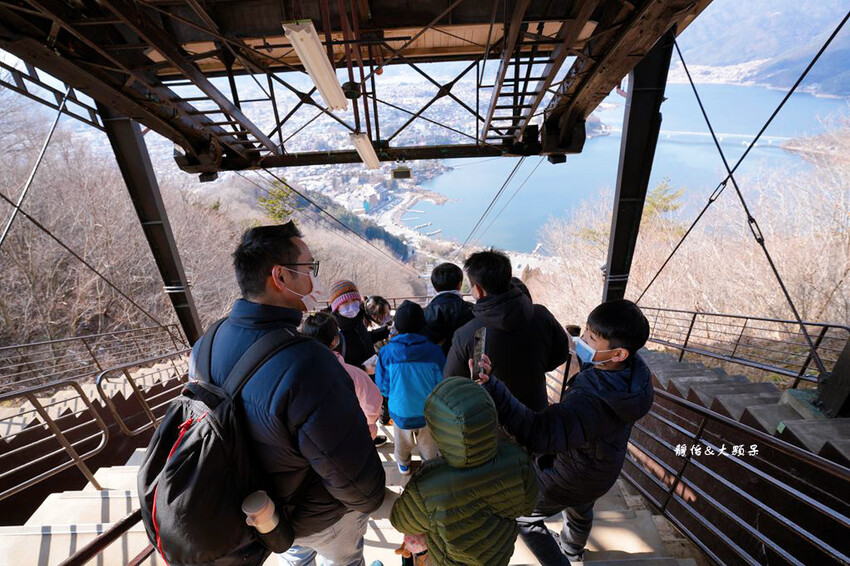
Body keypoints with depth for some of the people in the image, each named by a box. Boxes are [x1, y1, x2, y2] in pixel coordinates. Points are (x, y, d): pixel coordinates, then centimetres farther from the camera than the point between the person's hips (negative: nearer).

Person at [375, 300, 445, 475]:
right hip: (428, 414, -1)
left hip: (400, 413, 1)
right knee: (428, 446, 28)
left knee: (403, 443, 31)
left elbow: (383, 388, -11)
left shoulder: (385, 353, -22)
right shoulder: (434, 351, -23)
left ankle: (403, 465, 57)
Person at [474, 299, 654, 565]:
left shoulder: (591, 402, -46)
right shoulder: (635, 369, -21)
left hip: (568, 478, -8)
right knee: (580, 511, 38)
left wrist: (493, 389, -64)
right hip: (601, 468, 8)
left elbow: (537, 434, -54)